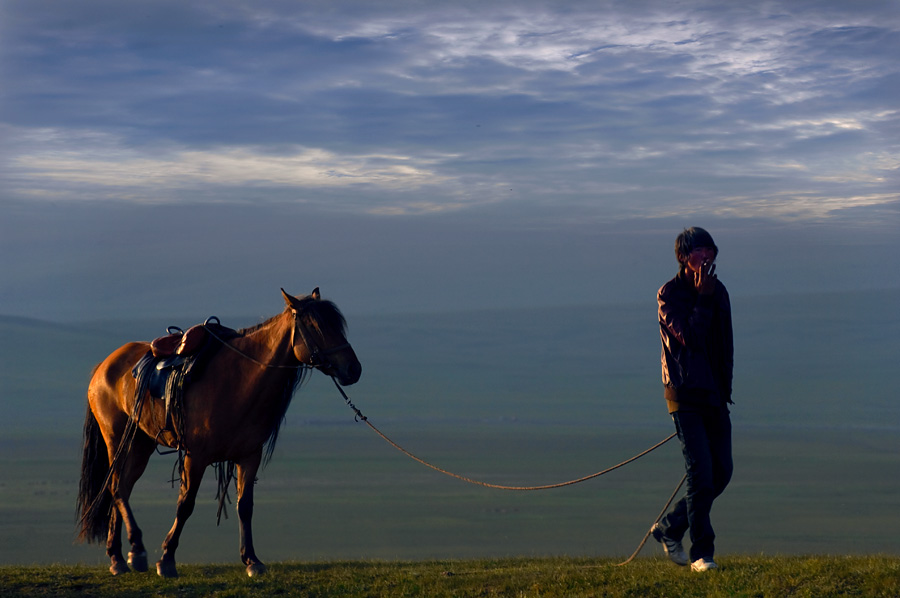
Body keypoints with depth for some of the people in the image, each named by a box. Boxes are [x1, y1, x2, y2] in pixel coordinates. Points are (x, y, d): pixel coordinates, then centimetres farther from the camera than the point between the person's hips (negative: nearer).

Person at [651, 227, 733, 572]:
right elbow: (688, 337, -20)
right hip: (685, 394, -6)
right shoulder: (669, 294, -6)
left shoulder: (718, 291, 12)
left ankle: (670, 527, 21)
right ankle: (701, 553, -6)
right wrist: (702, 298, -18)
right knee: (701, 472, -13)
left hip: (715, 396, 6)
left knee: (721, 472, 4)